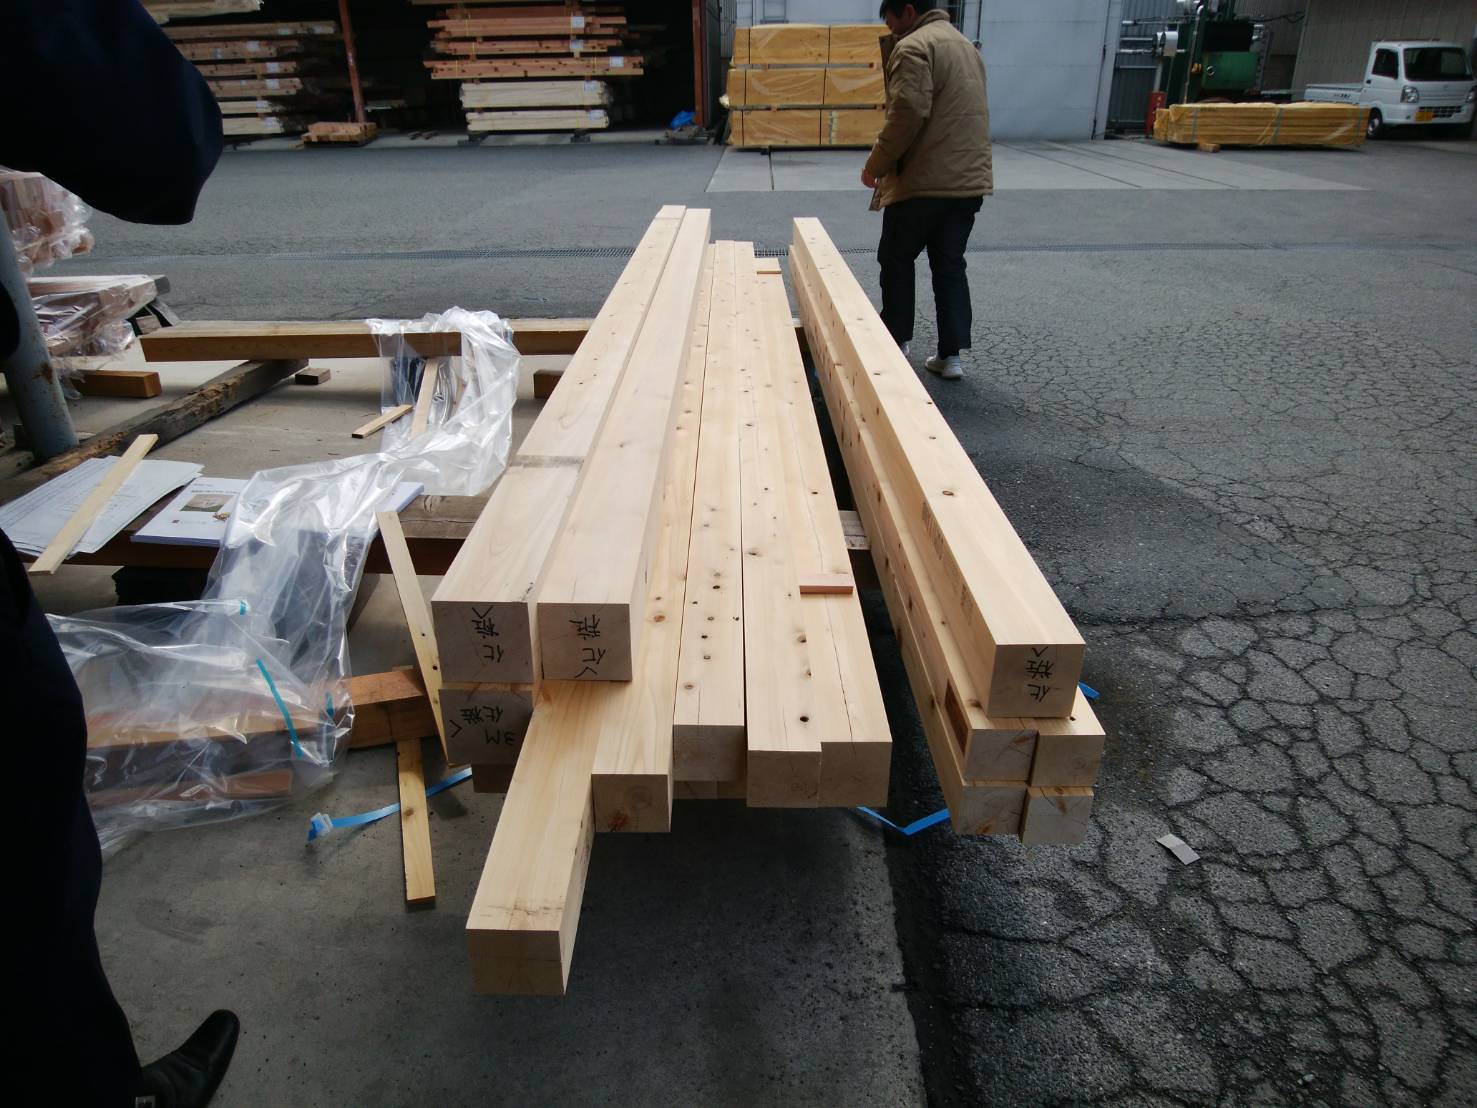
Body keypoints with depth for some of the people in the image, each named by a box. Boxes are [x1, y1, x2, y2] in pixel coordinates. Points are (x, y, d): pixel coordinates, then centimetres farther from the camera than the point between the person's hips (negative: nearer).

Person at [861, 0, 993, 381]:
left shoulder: (914, 47, -10)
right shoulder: (965, 45, 20)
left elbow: (908, 113, -21)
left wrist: (875, 165, -10)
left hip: (923, 180, -8)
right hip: (970, 179, 8)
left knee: (896, 259, 9)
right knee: (950, 265, 10)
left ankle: (897, 340, 17)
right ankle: (951, 354, 9)